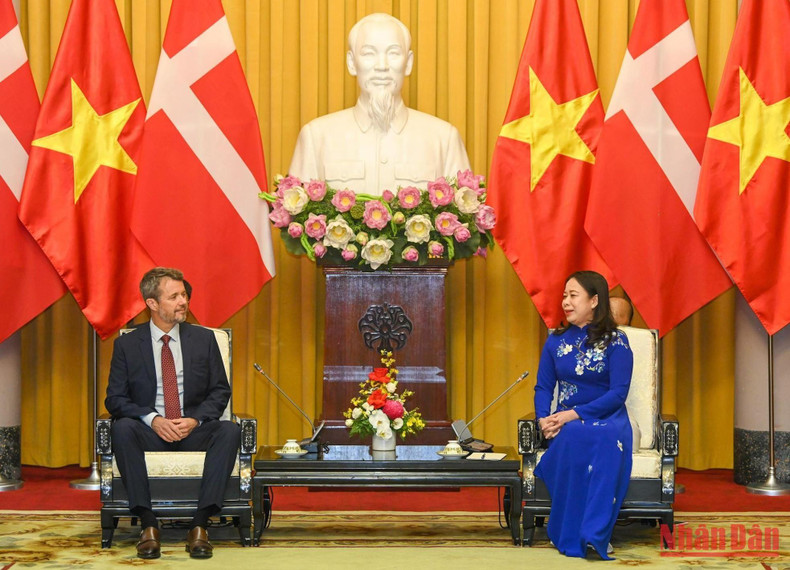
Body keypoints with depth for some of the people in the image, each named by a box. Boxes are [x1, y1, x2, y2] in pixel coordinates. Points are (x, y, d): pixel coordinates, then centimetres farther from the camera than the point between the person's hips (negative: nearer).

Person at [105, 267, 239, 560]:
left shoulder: (204, 339, 10)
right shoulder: (127, 344, 6)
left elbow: (220, 390, 9)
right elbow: (115, 398, 2)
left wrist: (195, 419, -11)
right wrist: (152, 419, -16)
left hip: (194, 431, 1)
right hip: (150, 433, -1)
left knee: (229, 430, -31)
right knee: (122, 428, -34)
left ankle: (199, 524, -33)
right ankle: (148, 524, -33)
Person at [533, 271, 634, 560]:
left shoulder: (615, 341, 0)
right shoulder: (556, 341, 12)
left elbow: (618, 393, -9)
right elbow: (543, 387, 11)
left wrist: (573, 414, -18)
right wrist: (543, 419, -11)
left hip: (607, 418, -2)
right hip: (566, 421, 2)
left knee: (608, 438, -39)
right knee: (573, 438, -36)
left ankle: (593, 533, -41)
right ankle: (571, 535, -31)